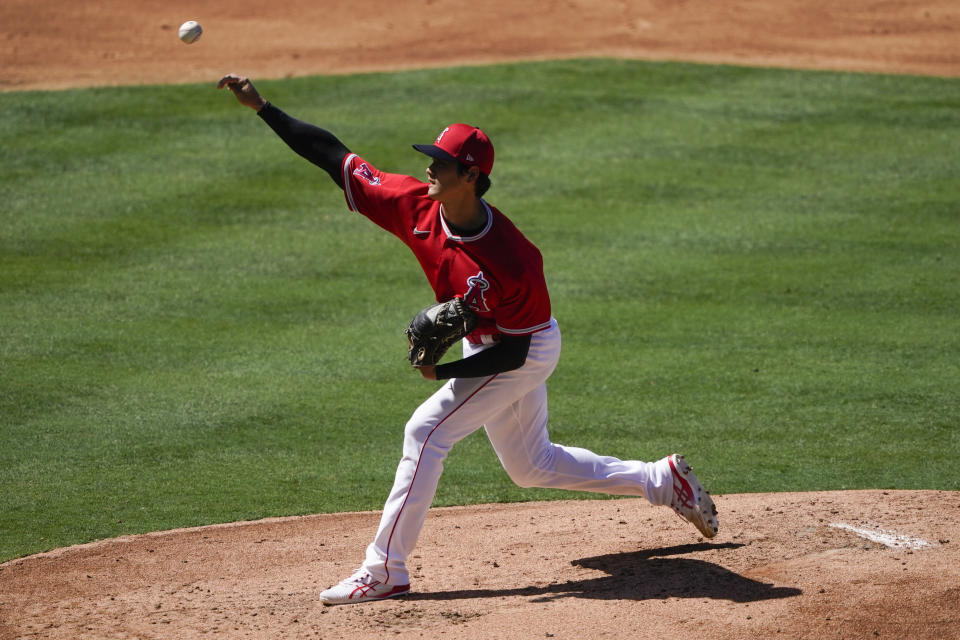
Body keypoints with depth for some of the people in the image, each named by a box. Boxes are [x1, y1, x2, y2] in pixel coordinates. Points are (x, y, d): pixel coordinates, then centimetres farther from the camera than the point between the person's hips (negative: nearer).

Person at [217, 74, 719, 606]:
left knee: (426, 431, -17)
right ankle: (664, 481, 34)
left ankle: (385, 570, -12)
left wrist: (446, 371, -29)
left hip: (526, 351, -8)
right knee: (531, 466, 20)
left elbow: (512, 351, -25)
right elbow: (333, 157, -16)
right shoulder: (416, 206, -18)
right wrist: (262, 108, -22)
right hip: (487, 346, 8)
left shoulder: (510, 262, -35)